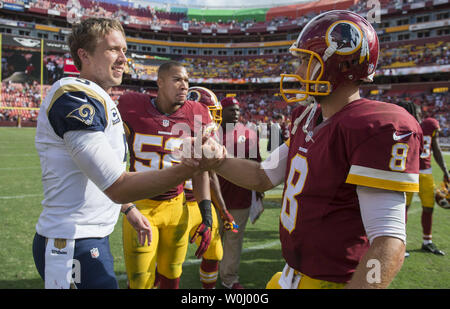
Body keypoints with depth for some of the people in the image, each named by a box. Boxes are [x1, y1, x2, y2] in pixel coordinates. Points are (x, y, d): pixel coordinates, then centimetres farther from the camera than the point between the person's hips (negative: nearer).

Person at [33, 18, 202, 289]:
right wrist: (194, 166, -31)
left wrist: (129, 210, 21)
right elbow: (118, 187, -26)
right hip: (71, 245, -10)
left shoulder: (98, 100, 11)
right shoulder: (75, 97, -20)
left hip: (93, 237, 10)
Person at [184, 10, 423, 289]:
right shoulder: (308, 119, 4)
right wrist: (218, 161, -6)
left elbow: (389, 243, -25)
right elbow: (264, 177, 10)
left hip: (334, 281, -7)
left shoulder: (379, 129, -21)